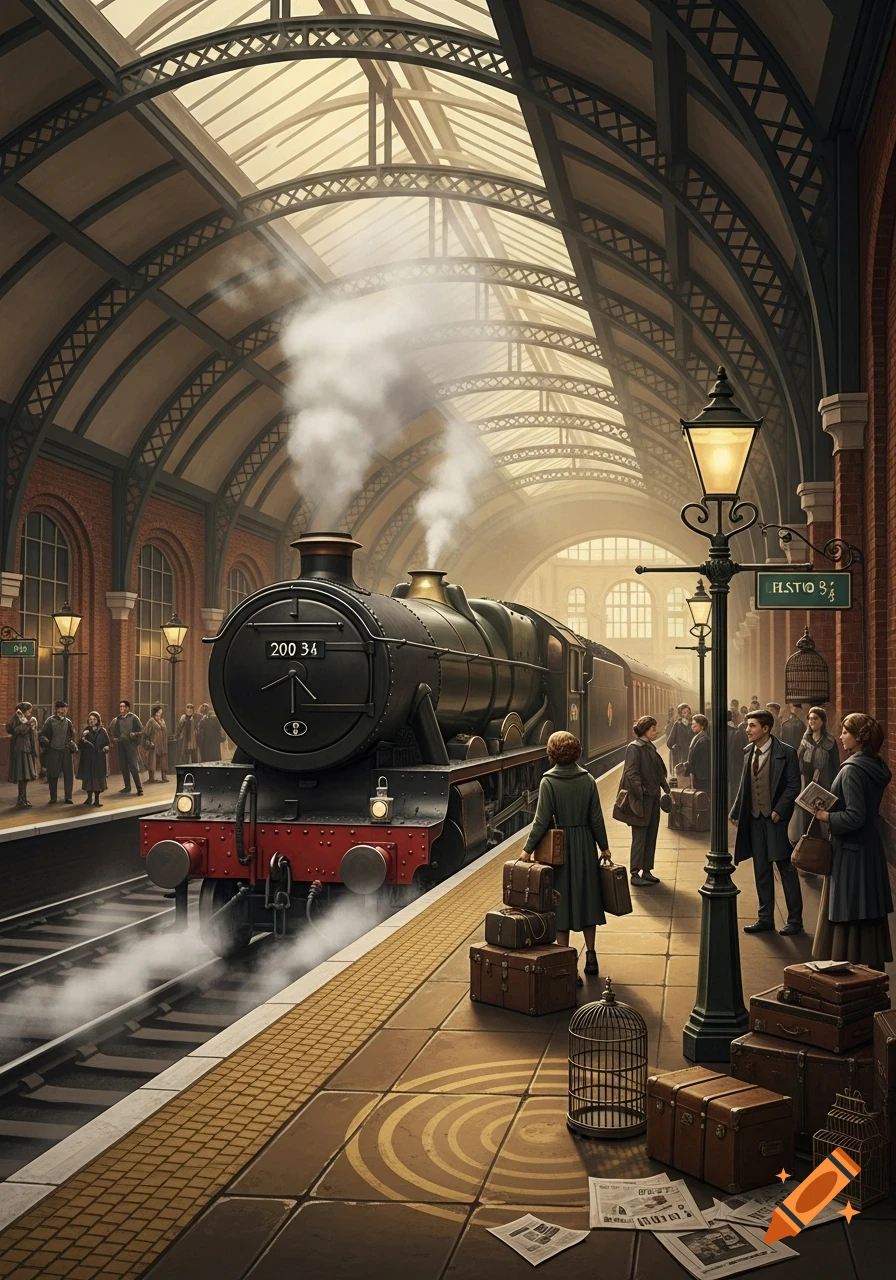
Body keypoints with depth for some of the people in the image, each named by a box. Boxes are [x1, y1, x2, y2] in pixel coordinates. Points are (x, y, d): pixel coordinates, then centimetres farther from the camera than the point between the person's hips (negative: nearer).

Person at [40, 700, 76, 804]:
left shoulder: (68, 722, 8)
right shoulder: (50, 721, -1)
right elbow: (43, 734, 0)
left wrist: (72, 745, 3)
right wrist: (46, 741, -12)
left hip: (66, 751, 2)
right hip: (53, 751, -2)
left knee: (68, 774, 0)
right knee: (53, 775, 4)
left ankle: (68, 797, 8)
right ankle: (53, 797, 14)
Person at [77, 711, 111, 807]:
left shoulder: (102, 731, 3)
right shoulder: (86, 731, 4)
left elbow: (106, 743, 7)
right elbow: (81, 745, -4)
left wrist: (106, 747, -14)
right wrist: (83, 740, -24)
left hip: (99, 758, -1)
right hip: (88, 758, 1)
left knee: (98, 777, -1)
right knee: (88, 777, 2)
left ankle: (97, 799, 5)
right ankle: (89, 797, 17)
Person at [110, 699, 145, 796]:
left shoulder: (133, 718, -2)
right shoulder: (117, 719, 10)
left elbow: (140, 730, -2)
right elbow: (112, 730, 22)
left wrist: (138, 743, -7)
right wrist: (114, 738, 5)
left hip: (131, 744, -5)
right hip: (121, 745, 5)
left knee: (133, 766, -7)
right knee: (123, 766, 8)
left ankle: (139, 788, -4)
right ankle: (127, 787, 18)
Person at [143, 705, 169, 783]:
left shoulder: (162, 721, 14)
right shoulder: (151, 721, -7)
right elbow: (146, 732, -12)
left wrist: (165, 743, 14)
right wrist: (148, 742, -16)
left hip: (162, 744, 7)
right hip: (155, 744, -7)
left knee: (163, 760, 8)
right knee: (153, 760, -6)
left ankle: (164, 776, 13)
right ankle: (151, 777, -3)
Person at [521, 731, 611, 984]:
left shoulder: (548, 781, -13)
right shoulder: (587, 779, -3)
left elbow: (542, 820, -14)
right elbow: (596, 818, 0)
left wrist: (528, 848, -6)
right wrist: (603, 846, 11)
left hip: (558, 846, -3)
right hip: (585, 844, 3)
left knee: (561, 901, 4)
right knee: (586, 896, 16)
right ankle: (590, 957, 25)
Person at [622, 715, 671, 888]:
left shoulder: (650, 747, 12)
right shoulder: (634, 747, -13)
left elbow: (659, 772, 18)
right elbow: (631, 773, -19)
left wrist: (666, 789, 11)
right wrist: (640, 794, -23)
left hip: (653, 797, 8)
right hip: (642, 798, -8)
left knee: (651, 835, 12)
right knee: (639, 836, -2)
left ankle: (647, 870, 21)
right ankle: (635, 874, 4)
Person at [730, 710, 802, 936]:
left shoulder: (786, 753, -10)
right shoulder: (748, 752, 7)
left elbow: (794, 786, -10)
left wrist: (779, 810, -17)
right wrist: (736, 813, 8)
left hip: (776, 818, -6)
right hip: (754, 818, 6)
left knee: (786, 868, 2)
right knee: (761, 870, 11)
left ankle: (795, 919, 12)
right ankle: (765, 918, 20)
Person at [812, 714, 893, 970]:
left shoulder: (853, 770, -20)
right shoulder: (875, 766, 7)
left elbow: (854, 816, -25)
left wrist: (826, 816, -12)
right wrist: (831, 810, 11)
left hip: (851, 851, -9)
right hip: (871, 848, 9)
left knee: (847, 916, -1)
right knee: (869, 914, 15)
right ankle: (873, 964, 23)